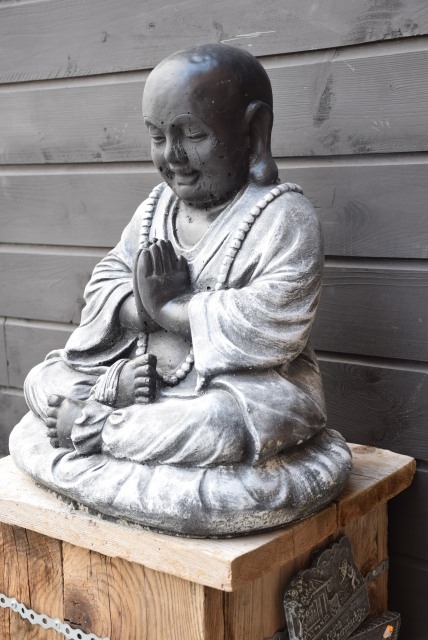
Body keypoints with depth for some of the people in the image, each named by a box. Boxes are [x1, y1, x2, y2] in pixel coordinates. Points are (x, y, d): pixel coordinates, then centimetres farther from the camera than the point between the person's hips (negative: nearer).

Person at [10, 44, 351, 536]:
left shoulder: (284, 216, -12)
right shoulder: (156, 208, 10)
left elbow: (272, 325, -24)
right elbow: (105, 283, 7)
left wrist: (169, 306, -17)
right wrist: (144, 311, -17)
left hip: (241, 383, -6)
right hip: (146, 370, 7)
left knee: (220, 424, -39)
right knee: (44, 383, 0)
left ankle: (95, 430, -20)